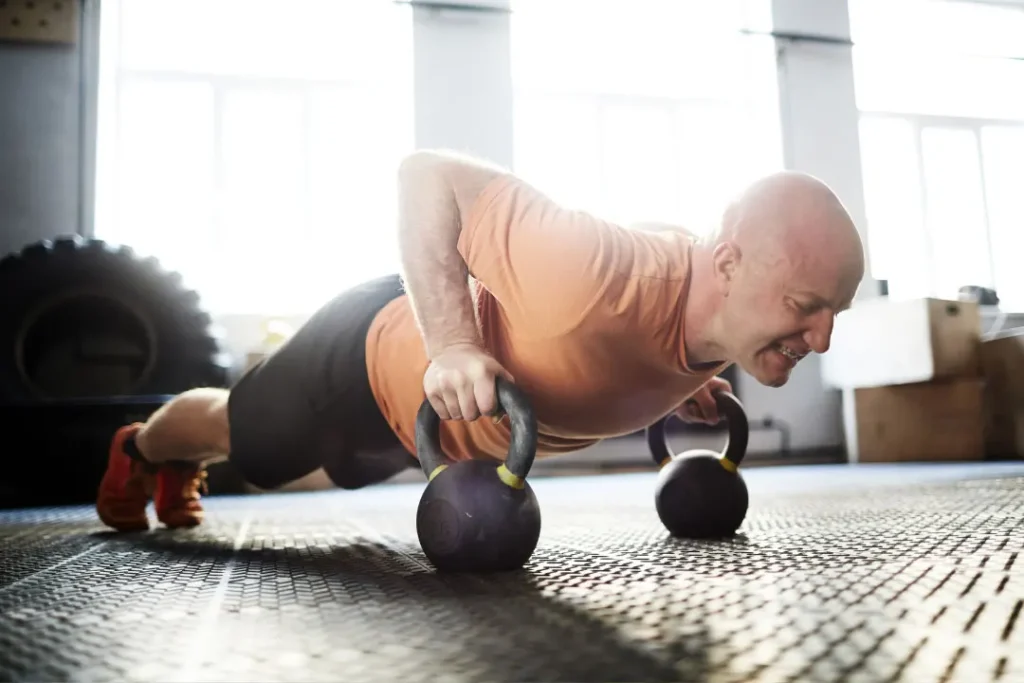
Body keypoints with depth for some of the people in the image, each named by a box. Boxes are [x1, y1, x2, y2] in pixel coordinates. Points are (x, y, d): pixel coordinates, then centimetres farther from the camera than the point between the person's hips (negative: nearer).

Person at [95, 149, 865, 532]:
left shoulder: (729, 309, -19)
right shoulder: (603, 274, -46)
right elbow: (428, 174, -37)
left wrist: (670, 385, -7)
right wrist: (451, 344, -44)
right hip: (377, 351, -7)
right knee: (236, 432, 24)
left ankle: (179, 470, 68)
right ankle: (141, 448, 62)